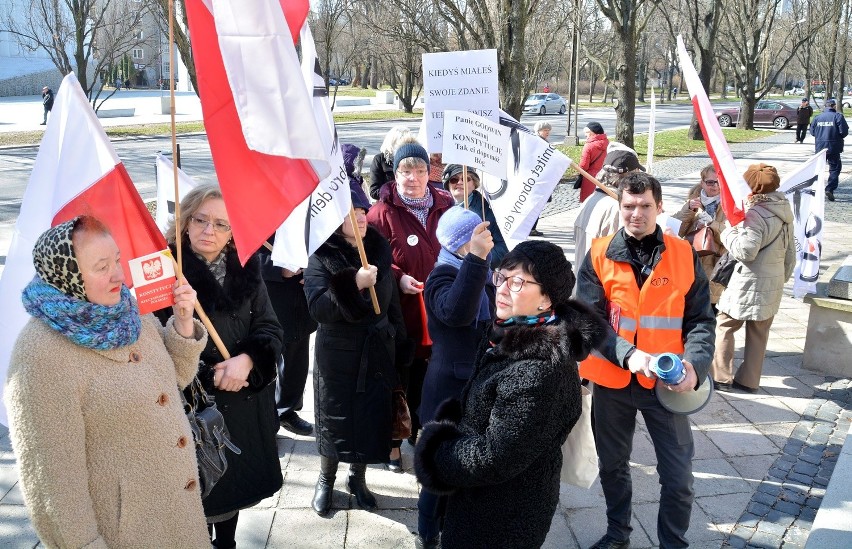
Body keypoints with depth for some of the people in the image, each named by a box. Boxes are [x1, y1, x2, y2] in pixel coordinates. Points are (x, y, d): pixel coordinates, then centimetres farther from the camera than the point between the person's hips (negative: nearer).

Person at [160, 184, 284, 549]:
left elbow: (269, 328, 0)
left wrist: (246, 360, -20)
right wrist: (210, 376, -17)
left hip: (243, 403, 5)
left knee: (235, 483, 21)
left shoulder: (246, 269, 0)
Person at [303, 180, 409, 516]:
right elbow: (318, 308, -24)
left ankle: (358, 479, 31)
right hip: (337, 354, -3)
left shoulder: (380, 250, 2)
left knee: (371, 416, 9)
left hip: (377, 351, 4)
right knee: (334, 417, 8)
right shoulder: (322, 256, -11)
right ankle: (326, 480, 32)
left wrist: (399, 343, 11)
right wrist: (353, 284, -35)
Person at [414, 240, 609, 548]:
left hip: (505, 517, -8)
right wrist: (448, 425, -3)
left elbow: (496, 459, -28)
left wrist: (435, 451, -14)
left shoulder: (539, 370, -31)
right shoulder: (514, 335, -1)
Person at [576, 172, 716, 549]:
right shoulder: (599, 255, -4)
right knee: (612, 465, 18)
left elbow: (701, 320, -2)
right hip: (611, 380, 1)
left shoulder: (684, 255, -3)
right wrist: (628, 354, -27)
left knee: (678, 476, 4)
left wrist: (694, 365, -21)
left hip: (665, 383, -1)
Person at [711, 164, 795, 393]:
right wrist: (782, 277, 26)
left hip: (750, 283, -8)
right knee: (759, 333, 13)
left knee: (723, 326, 4)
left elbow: (746, 250, -23)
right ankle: (749, 380, 20)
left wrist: (729, 233, -8)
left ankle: (722, 377, 5)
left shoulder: (755, 213, -19)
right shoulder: (784, 212, 9)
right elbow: (790, 253, 16)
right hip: (774, 284, 8)